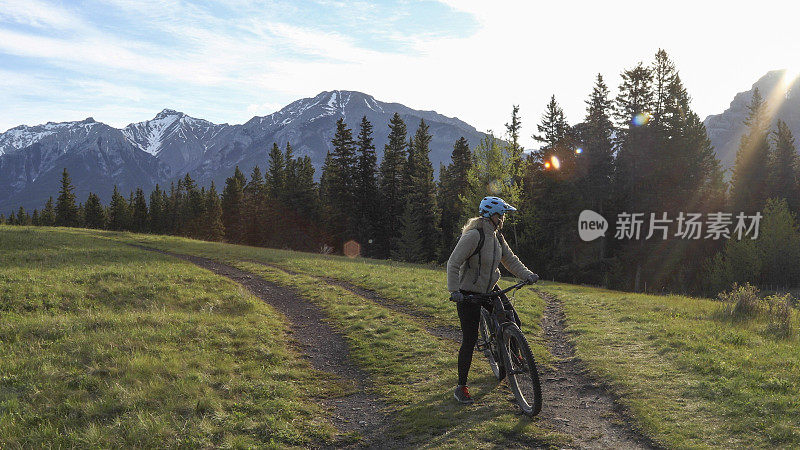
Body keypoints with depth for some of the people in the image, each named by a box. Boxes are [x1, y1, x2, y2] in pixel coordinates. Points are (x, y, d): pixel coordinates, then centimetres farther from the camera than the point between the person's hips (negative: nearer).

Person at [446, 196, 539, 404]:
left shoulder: (497, 236, 3)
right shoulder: (473, 235, -22)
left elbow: (510, 260, 10)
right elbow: (453, 264, -24)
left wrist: (527, 275, -4)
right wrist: (454, 291, -32)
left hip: (491, 290, 7)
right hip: (469, 294, -7)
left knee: (514, 323, 3)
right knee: (470, 340, -6)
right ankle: (461, 387, 8)